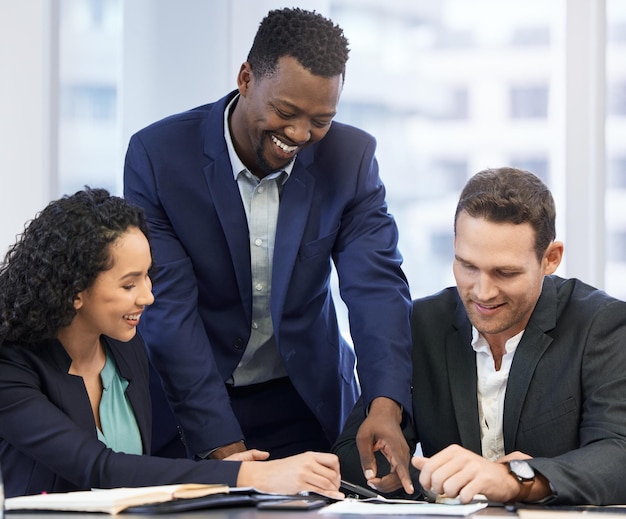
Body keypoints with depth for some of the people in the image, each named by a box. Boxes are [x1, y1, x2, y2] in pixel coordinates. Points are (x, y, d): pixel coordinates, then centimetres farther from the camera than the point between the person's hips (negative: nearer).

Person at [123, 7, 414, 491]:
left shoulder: (352, 157, -8)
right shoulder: (158, 155, -16)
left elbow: (377, 286, -15)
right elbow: (169, 308, -19)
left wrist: (385, 406, -33)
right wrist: (225, 448, -26)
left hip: (308, 407, 2)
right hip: (188, 403, -2)